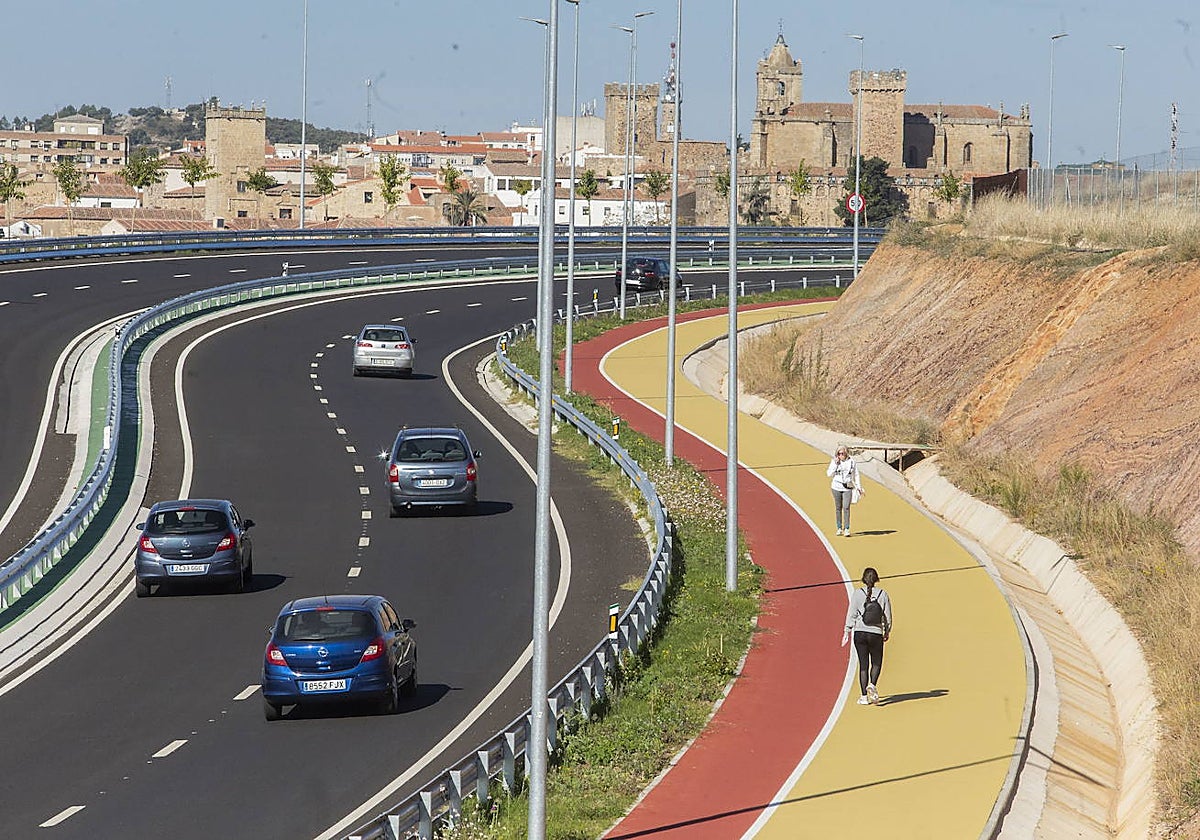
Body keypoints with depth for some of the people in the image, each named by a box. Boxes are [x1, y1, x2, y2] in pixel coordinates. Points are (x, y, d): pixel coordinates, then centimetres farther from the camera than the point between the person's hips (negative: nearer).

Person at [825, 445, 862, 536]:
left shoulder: (852, 462, 2)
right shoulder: (834, 462, 2)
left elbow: (856, 475, 11)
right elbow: (829, 474, -5)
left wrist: (859, 487, 11)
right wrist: (836, 464, -12)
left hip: (848, 488, -1)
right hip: (836, 487, 1)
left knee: (846, 508, -11)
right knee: (838, 508, 6)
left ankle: (847, 529, -10)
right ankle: (839, 529, 15)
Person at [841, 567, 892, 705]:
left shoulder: (857, 594, -3)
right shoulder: (883, 594, -1)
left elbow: (851, 614, -3)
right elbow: (888, 616, 4)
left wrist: (847, 632, 2)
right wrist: (887, 631, 19)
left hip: (860, 633, 0)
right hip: (876, 634, 0)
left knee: (863, 665, 6)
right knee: (876, 663, 14)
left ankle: (864, 696, 4)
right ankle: (872, 685, -14)